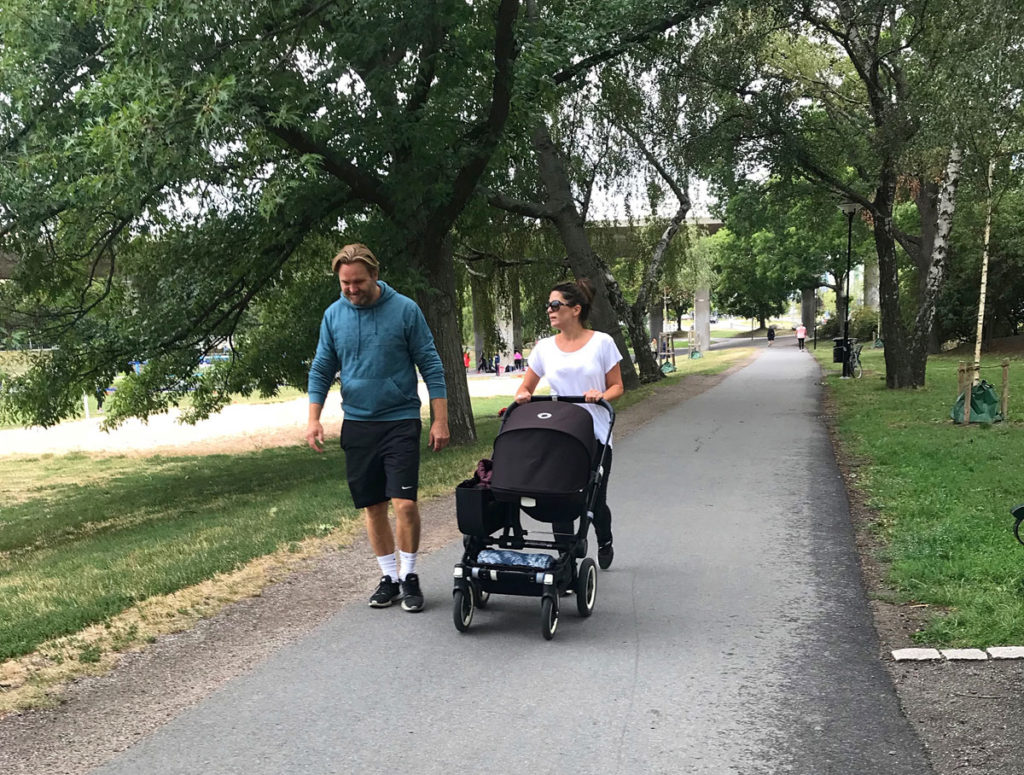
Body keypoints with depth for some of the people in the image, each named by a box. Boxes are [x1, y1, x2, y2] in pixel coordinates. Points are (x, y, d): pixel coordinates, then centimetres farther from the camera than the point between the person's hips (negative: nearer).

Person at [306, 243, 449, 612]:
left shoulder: (405, 310, -6)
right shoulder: (334, 315, 5)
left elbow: (430, 365, -3)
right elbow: (321, 370, 12)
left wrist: (440, 419, -7)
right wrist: (313, 419, 3)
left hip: (400, 420, -3)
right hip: (357, 423, 4)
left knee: (404, 503, -10)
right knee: (373, 506, 8)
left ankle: (409, 575, 9)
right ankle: (389, 577, 21)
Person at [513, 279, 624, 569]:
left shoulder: (601, 342, 0)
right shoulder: (545, 347, 7)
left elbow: (617, 386, 3)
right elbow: (526, 387, 13)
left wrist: (601, 396, -18)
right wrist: (523, 395, -11)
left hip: (595, 436, -2)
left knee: (594, 500, 5)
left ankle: (605, 544, 36)